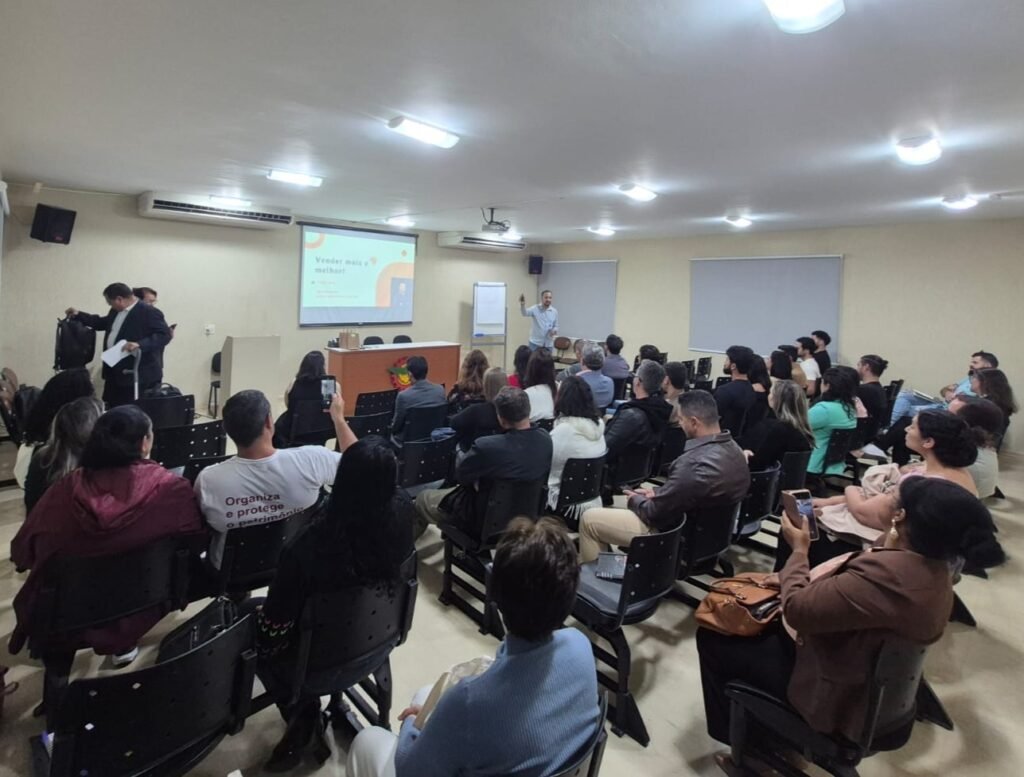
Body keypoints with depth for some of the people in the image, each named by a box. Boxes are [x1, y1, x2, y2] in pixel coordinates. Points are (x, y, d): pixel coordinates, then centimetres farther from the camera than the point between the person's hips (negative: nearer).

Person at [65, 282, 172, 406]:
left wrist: (140, 344, -34)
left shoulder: (149, 312, -15)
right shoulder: (115, 311, 15)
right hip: (115, 374, 10)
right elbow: (103, 323, 34)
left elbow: (165, 335, -24)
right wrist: (78, 315, 29)